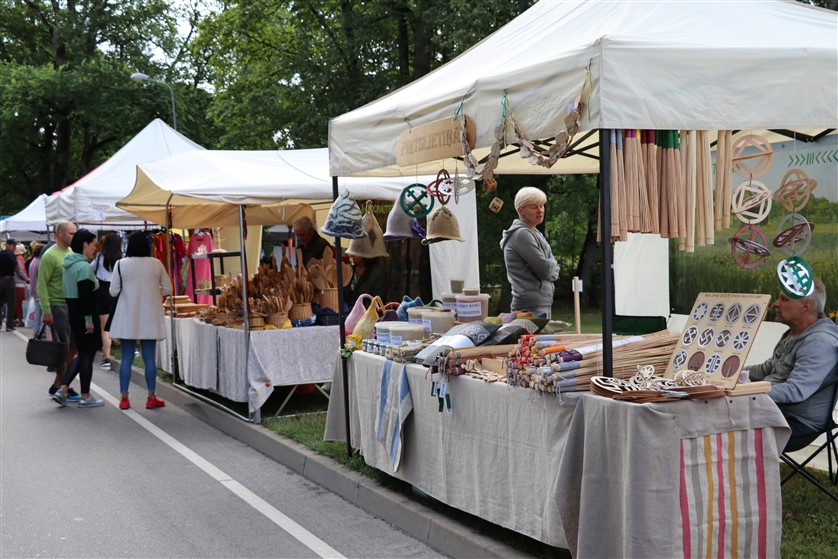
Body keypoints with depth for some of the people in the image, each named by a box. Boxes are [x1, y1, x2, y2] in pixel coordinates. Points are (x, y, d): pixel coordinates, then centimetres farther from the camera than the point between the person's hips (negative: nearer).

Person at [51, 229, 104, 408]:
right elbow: (85, 295, -22)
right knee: (87, 355, 1)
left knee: (82, 354, 17)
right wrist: (88, 319, -20)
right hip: (83, 315, -9)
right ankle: (85, 397, 10)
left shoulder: (70, 264, 13)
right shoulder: (84, 266, -17)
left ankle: (62, 390, 11)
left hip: (72, 312, 9)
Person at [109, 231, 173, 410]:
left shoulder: (121, 264, -7)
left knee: (126, 359, 6)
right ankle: (151, 397, 11)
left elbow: (113, 291, -4)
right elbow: (167, 289, 1)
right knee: (149, 358, 7)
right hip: (150, 318, 1)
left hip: (128, 318, -1)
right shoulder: (156, 264, -4)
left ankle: (124, 398, 8)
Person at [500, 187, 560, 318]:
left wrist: (549, 266, -8)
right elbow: (545, 269, -16)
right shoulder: (522, 234, -12)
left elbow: (555, 271, 12)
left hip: (544, 304, 10)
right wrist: (551, 263, 4)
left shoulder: (537, 234, 17)